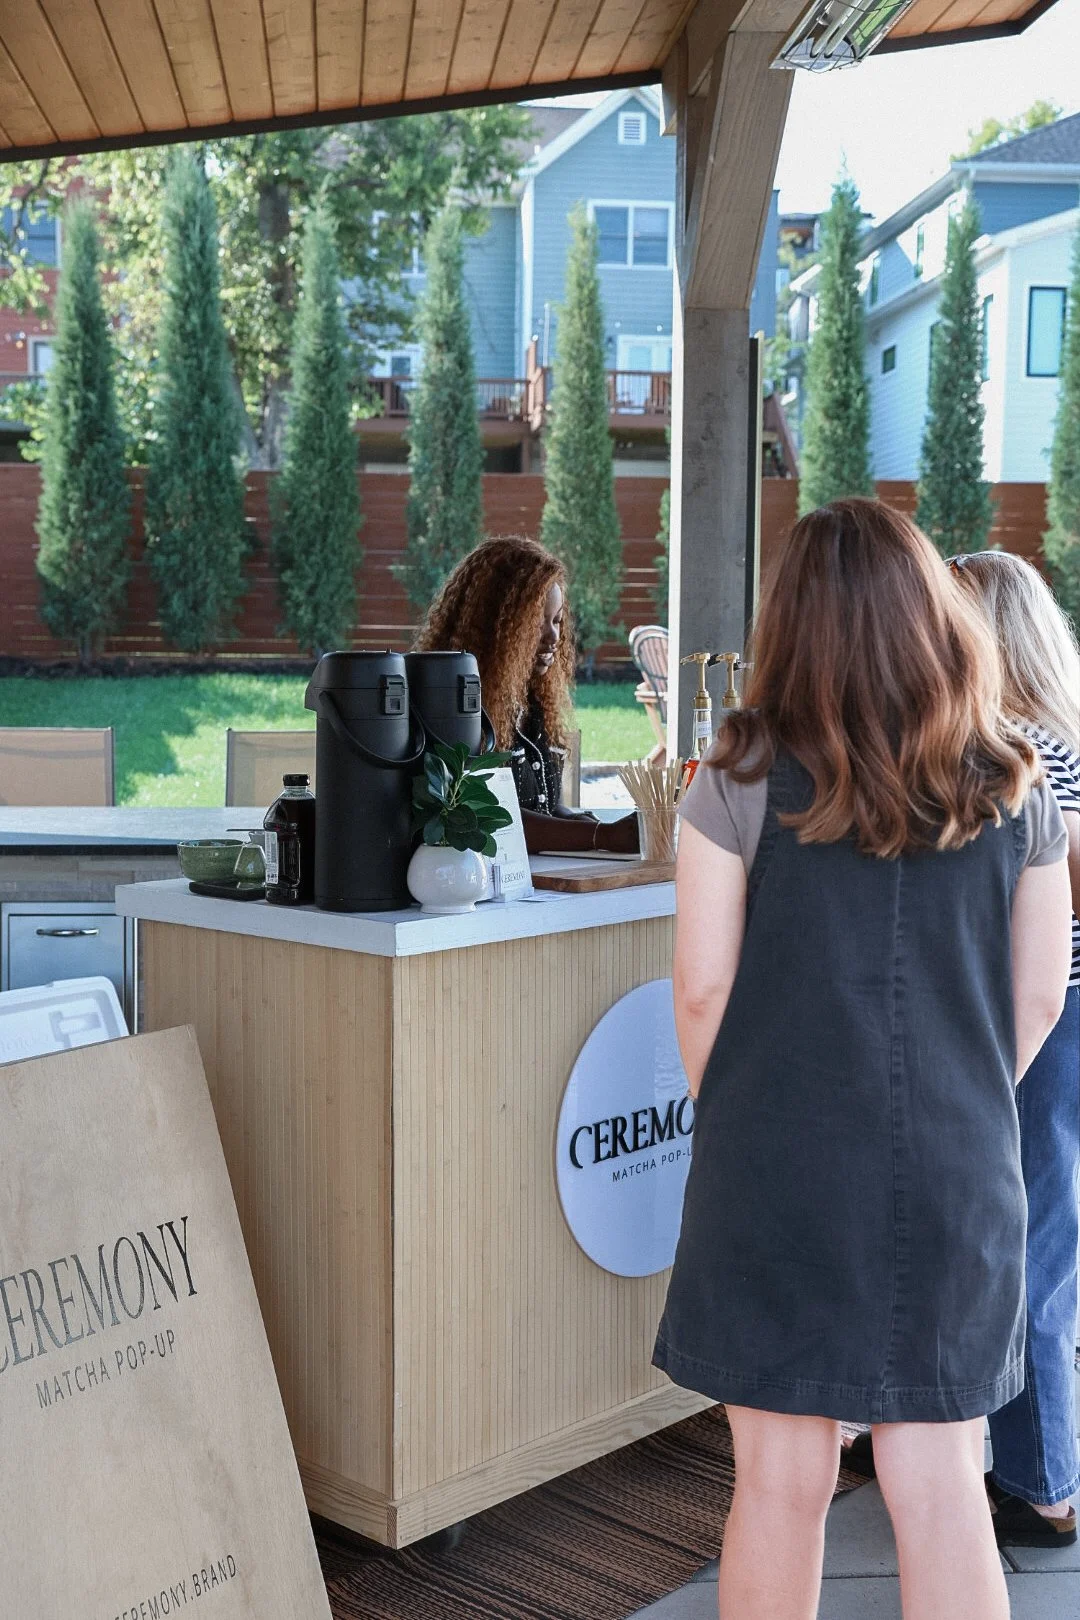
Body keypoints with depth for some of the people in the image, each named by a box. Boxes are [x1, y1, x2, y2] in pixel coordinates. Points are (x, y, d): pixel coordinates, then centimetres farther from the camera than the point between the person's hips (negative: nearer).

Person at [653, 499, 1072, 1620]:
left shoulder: (744, 779, -7)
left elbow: (701, 988, -7)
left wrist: (731, 1127, 8)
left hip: (777, 1171, -2)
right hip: (956, 1178, 2)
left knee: (782, 1482, 10)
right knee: (939, 1485, 11)